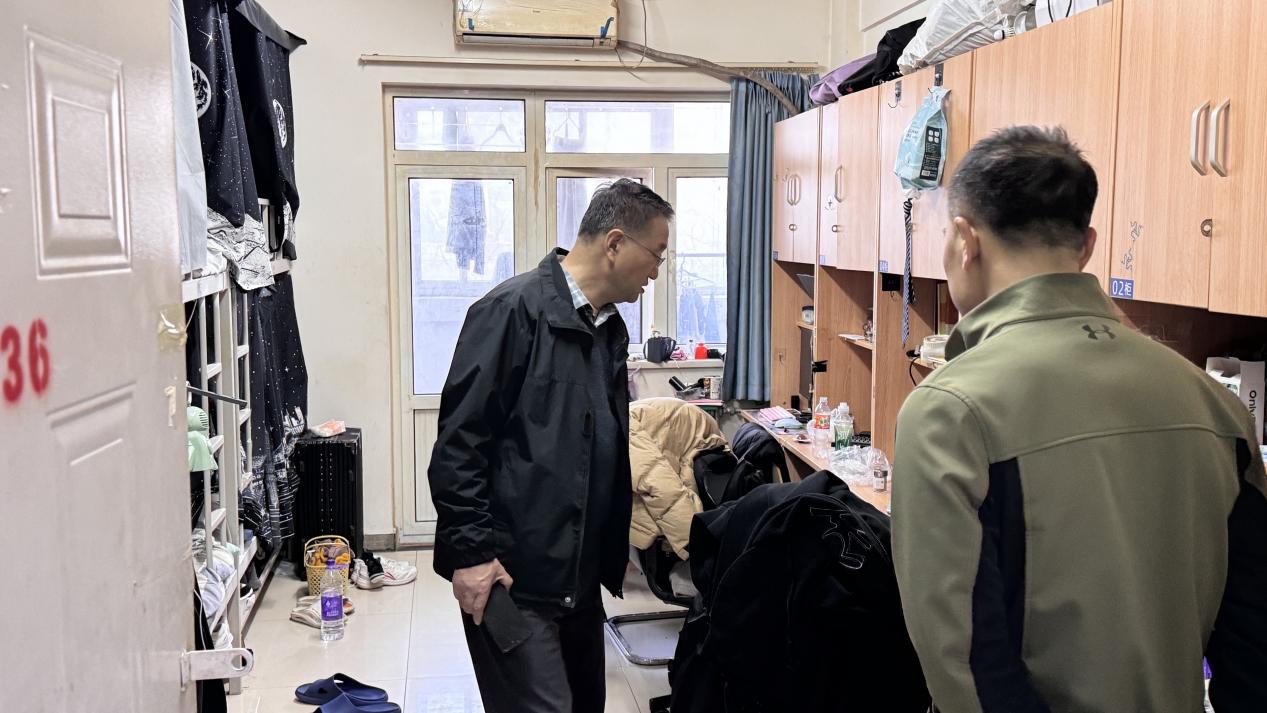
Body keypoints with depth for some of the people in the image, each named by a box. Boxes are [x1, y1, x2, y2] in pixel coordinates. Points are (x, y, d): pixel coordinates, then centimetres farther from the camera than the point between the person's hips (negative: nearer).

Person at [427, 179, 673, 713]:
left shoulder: (610, 329, 12)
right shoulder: (514, 309, -14)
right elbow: (458, 441, -16)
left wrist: (613, 551, 20)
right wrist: (471, 552, -17)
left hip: (582, 577, 8)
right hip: (510, 576, -8)